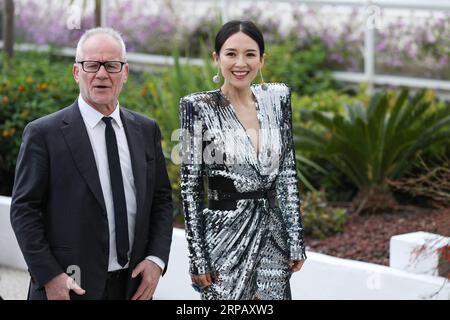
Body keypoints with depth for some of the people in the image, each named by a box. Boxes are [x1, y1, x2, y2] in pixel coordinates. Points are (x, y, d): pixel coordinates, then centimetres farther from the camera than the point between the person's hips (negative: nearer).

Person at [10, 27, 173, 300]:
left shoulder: (147, 130, 8)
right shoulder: (44, 134, -6)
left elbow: (162, 198, 12)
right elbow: (24, 210, -7)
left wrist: (156, 259, -1)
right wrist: (49, 276, -14)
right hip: (71, 286, -4)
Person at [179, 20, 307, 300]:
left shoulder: (277, 97, 4)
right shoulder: (199, 107, -8)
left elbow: (288, 173, 7)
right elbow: (190, 186, -7)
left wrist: (296, 240, 3)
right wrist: (198, 258, -10)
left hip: (273, 232, 4)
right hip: (225, 235, -4)